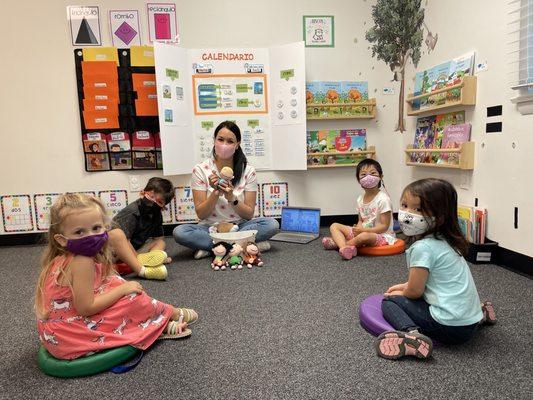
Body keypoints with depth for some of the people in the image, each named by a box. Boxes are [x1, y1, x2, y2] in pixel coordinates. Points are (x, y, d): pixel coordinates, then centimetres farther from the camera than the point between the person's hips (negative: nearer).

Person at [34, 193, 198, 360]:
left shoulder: (62, 260, 3)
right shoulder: (82, 263, -26)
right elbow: (85, 308, -25)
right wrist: (123, 289, -17)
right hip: (69, 337, -9)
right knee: (132, 299, -9)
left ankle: (163, 326, 15)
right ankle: (175, 314, 16)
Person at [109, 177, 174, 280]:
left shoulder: (157, 215, 4)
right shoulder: (131, 212, -20)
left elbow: (159, 238, 8)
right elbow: (125, 240, -26)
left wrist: (152, 254, -8)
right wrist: (139, 258, -24)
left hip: (133, 251, 8)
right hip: (114, 252, -8)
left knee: (160, 243, 10)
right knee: (116, 233, -38)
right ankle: (141, 270, -43)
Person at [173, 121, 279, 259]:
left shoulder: (248, 171, -5)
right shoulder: (200, 170, -6)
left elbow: (249, 214, -5)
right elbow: (201, 214, -7)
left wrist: (231, 198, -23)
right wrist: (216, 192, -23)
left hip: (239, 226, 1)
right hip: (210, 228, 0)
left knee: (272, 224, -26)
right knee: (179, 232, -29)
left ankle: (209, 246, -21)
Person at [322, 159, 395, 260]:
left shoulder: (383, 199, -16)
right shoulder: (360, 199, 6)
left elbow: (384, 226, -17)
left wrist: (363, 230, -23)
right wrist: (358, 228, -11)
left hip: (381, 235, -7)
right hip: (362, 231, 7)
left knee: (364, 236, -40)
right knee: (334, 226, 0)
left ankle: (338, 242, -13)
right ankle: (344, 247, -28)